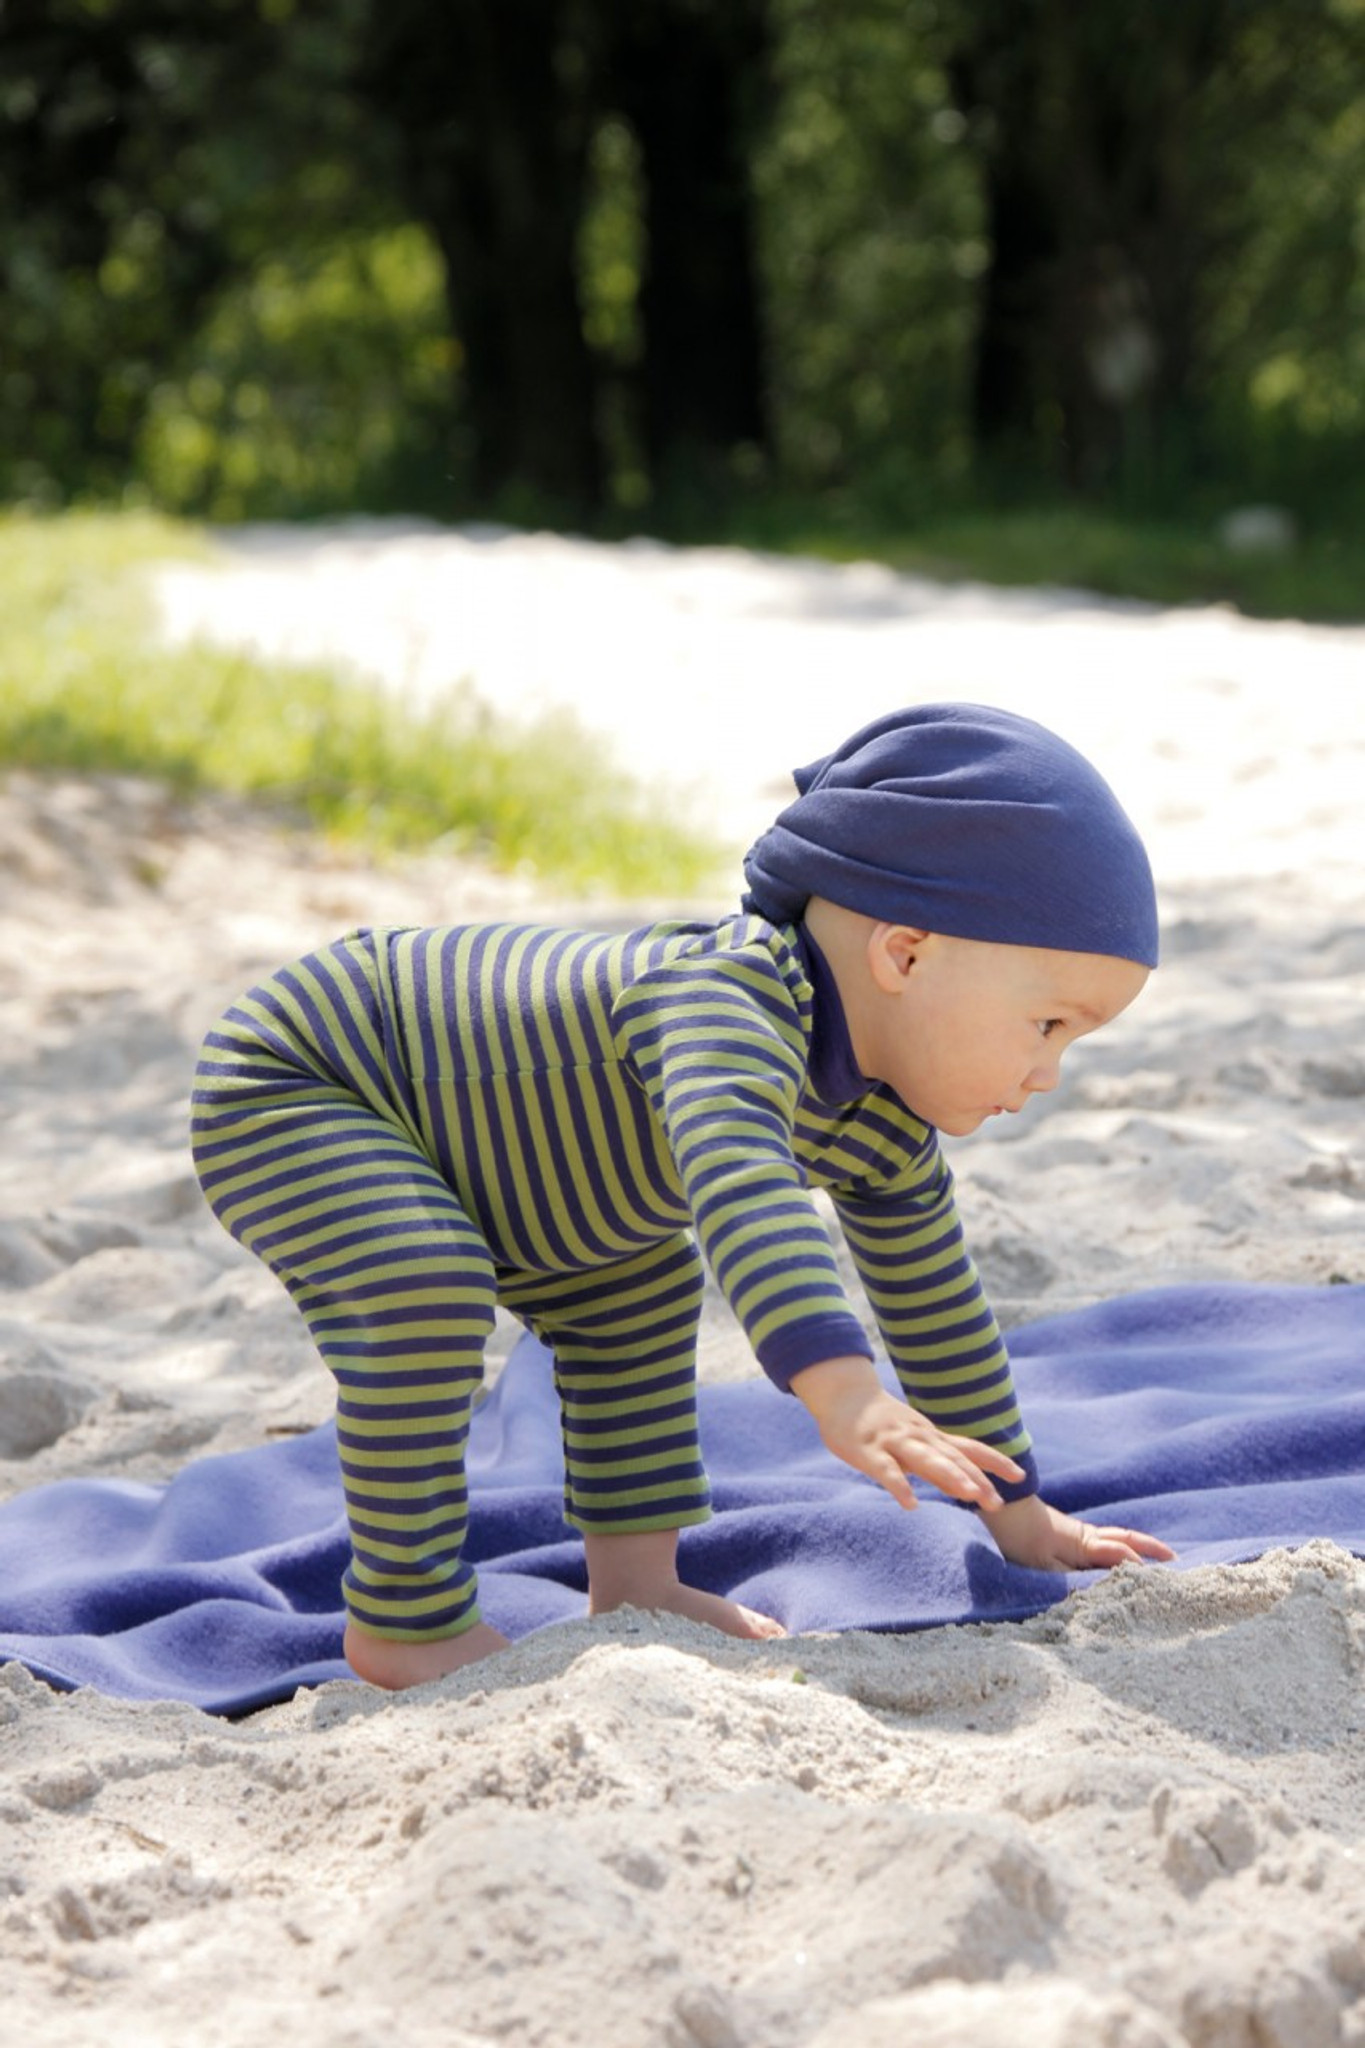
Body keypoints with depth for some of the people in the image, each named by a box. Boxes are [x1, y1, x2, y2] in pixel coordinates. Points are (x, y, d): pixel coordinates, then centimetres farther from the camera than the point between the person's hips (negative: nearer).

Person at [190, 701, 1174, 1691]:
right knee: (428, 1294, -30)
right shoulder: (727, 1000, -37)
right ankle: (404, 1617, -14)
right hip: (279, 1090, -9)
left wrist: (1019, 1511, 14)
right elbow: (739, 1183, -56)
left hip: (425, 1090, 10)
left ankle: (632, 1576, 21)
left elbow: (933, 1301, 10)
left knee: (640, 1290, 14)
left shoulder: (884, 1124, -4)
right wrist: (841, 1388, -69)